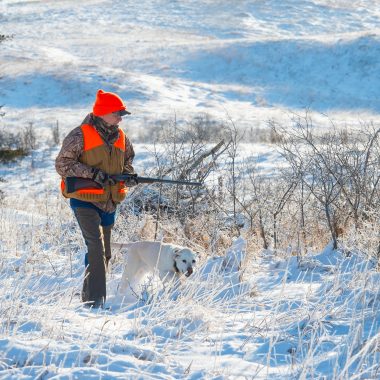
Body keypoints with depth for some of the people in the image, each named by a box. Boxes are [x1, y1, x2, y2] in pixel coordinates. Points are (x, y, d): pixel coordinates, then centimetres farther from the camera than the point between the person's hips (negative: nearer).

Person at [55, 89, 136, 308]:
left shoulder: (121, 137, 9)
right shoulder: (80, 136, -11)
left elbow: (128, 158, 26)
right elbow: (62, 164, -13)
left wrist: (128, 175, 3)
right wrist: (91, 173, -22)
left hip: (109, 203, 7)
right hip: (85, 201, -7)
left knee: (104, 253, 13)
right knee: (96, 247, -21)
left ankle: (91, 298, 26)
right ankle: (95, 299, -22)